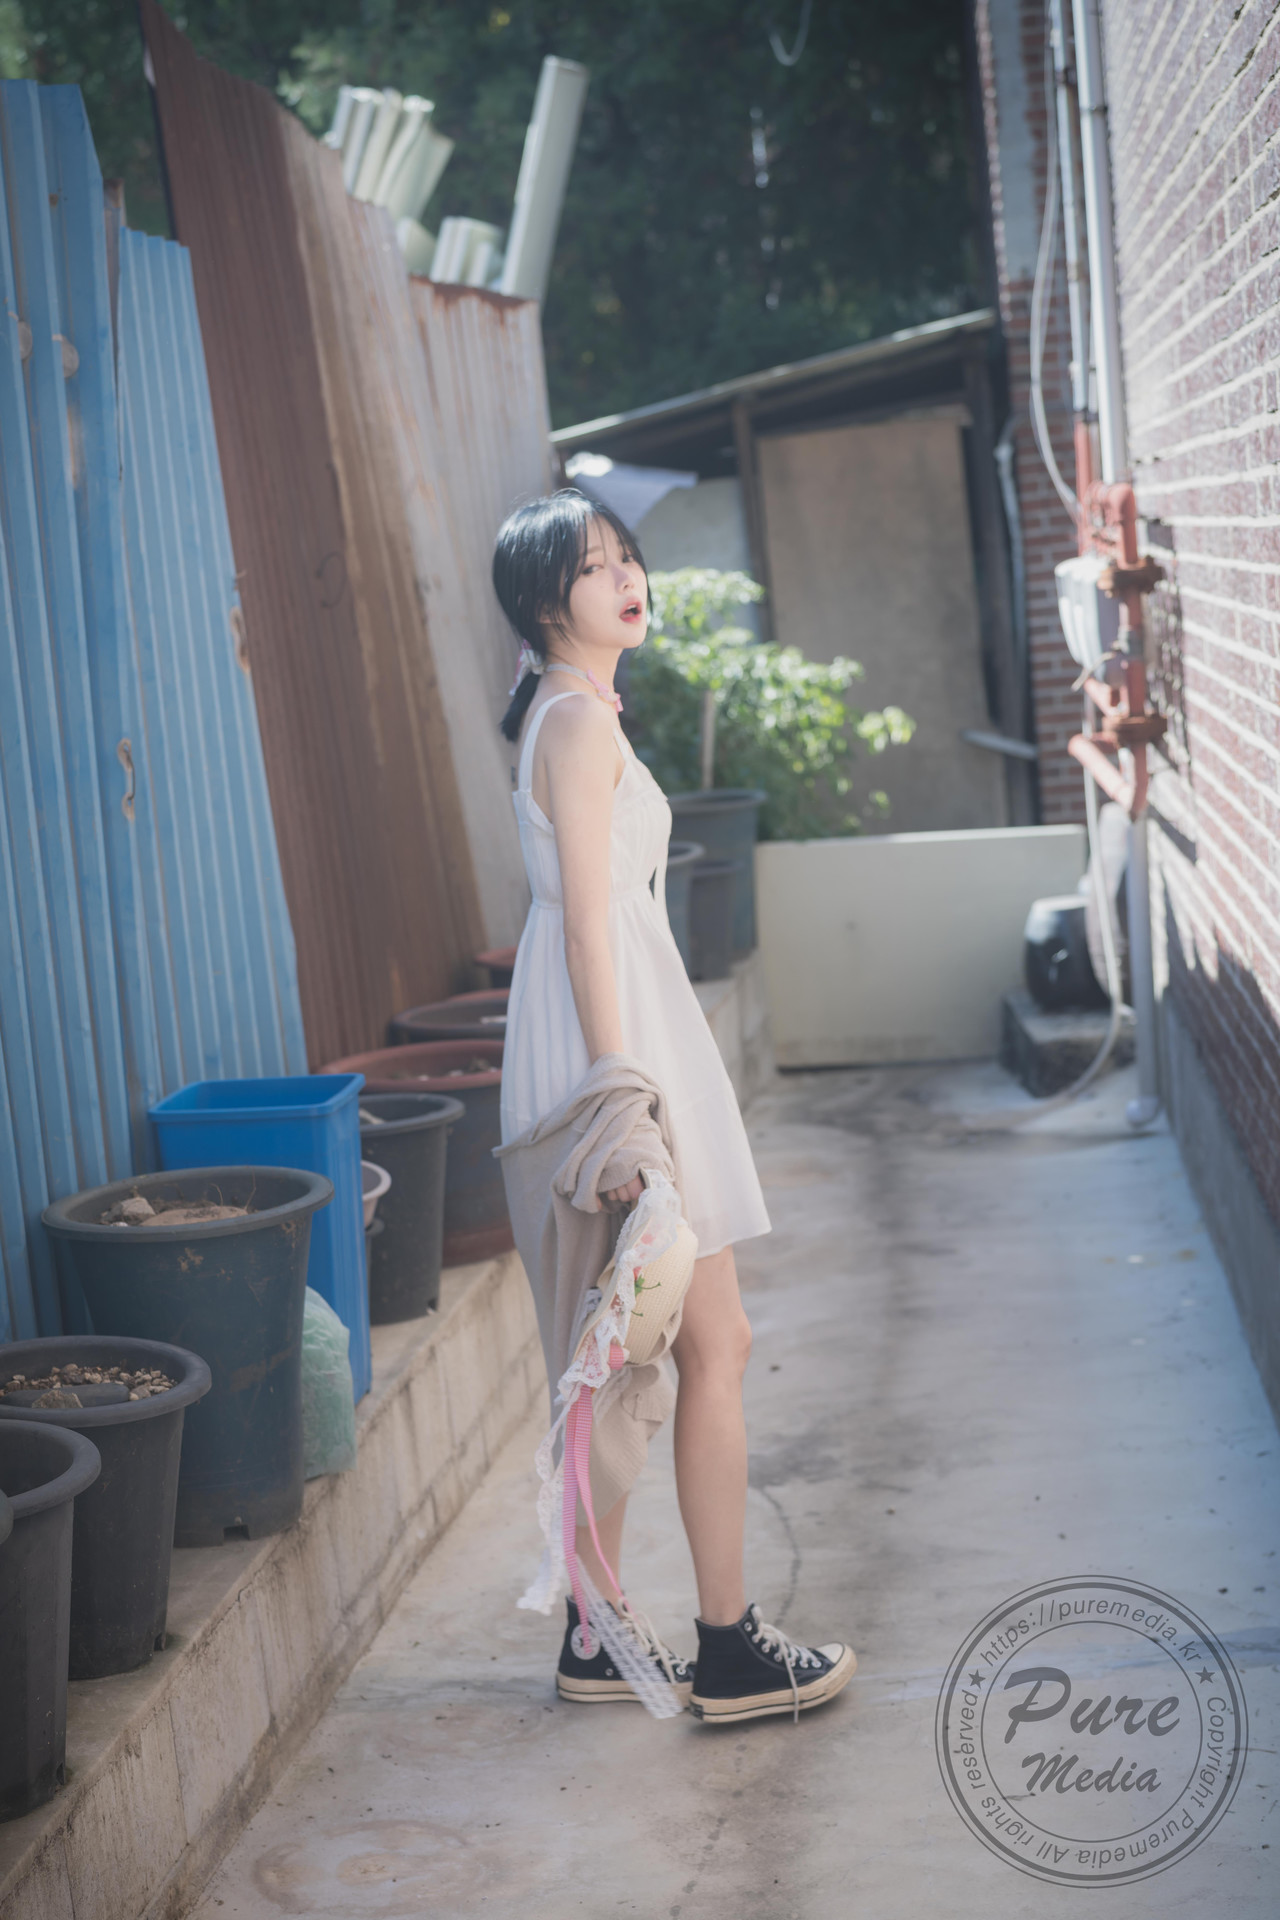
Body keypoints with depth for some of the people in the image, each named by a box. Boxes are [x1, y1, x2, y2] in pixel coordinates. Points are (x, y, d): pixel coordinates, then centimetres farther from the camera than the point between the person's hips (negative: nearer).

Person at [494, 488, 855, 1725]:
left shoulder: (568, 714, 17)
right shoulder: (580, 719, -14)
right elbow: (588, 920, -19)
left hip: (615, 1031, 10)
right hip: (617, 1031, -10)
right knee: (713, 1345, -2)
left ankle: (596, 1641, 20)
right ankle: (729, 1650, 6)